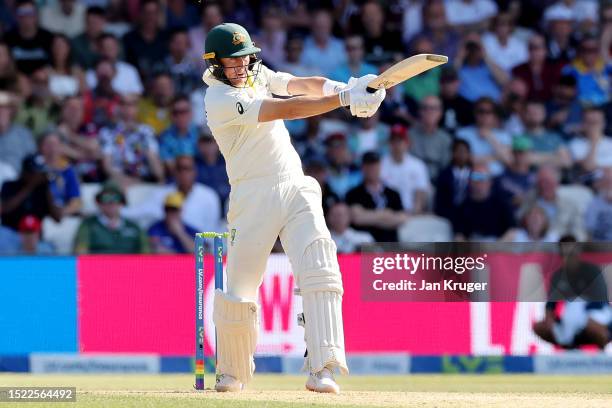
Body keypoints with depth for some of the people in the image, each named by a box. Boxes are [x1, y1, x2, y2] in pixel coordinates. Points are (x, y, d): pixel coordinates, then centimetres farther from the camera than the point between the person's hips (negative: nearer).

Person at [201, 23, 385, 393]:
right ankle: (232, 373, 23)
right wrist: (344, 99, -28)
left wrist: (344, 88, -18)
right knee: (238, 292, -2)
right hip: (254, 197, -5)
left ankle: (322, 369, -23)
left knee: (320, 270, -16)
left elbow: (303, 84, 5)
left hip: (296, 189, 5)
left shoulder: (256, 74, 12)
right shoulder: (219, 99, -13)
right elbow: (286, 109, -22)